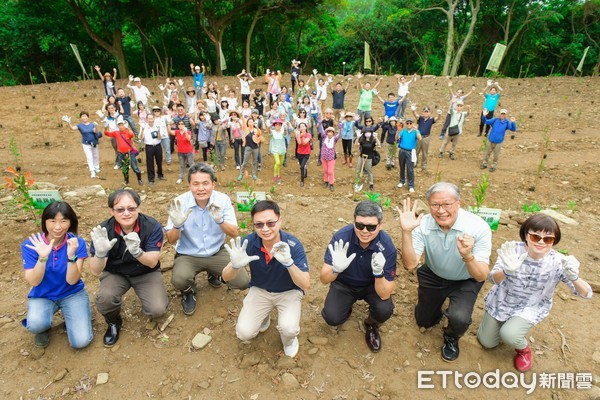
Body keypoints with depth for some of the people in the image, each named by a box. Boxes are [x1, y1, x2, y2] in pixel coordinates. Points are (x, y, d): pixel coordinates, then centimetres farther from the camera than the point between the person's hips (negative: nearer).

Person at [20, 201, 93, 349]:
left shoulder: (77, 243, -15)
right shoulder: (31, 244, -13)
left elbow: (72, 280, -19)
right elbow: (33, 282, -17)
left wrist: (71, 256, -35)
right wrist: (42, 257, -33)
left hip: (72, 293, 0)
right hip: (42, 295, 1)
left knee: (81, 341, -16)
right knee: (36, 325, -33)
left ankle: (68, 316, 15)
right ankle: (43, 326, 5)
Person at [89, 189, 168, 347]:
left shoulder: (152, 226, -22)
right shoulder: (104, 231, -20)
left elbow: (152, 262, -23)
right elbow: (96, 271, -19)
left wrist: (137, 251, -45)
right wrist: (100, 253, -42)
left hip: (146, 273, -1)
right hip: (115, 273, 1)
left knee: (158, 310, -23)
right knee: (104, 298, -30)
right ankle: (114, 323, 6)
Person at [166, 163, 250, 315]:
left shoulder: (223, 200, -13)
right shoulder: (180, 203, -16)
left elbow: (234, 233, -15)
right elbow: (171, 240, -11)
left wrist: (220, 221, -37)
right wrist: (177, 225, -35)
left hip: (217, 253, 2)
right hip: (188, 255, -2)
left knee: (242, 282, -12)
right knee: (179, 280, -32)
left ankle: (213, 273, 21)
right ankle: (189, 291, 8)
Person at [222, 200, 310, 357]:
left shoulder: (293, 245, -27)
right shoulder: (248, 242, -22)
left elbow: (306, 285, -28)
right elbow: (226, 277, -18)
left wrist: (289, 262, -48)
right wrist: (235, 266, -43)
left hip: (289, 292, -2)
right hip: (259, 290, 2)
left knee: (288, 328, -28)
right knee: (244, 333, -14)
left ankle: (289, 339, 11)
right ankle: (264, 317, 20)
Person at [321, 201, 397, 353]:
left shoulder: (387, 247, -28)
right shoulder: (341, 237, -29)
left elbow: (385, 294, -26)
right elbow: (324, 280, -25)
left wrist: (379, 273, -46)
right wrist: (335, 269, -47)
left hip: (372, 285, 0)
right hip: (344, 283, 0)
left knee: (385, 310, -26)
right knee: (332, 318, -20)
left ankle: (372, 324, 11)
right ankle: (346, 306, 18)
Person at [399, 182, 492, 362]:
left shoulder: (478, 227, -30)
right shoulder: (422, 225, -24)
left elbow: (481, 277, -30)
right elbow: (410, 264, -29)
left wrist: (467, 256, -51)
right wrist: (406, 232, -42)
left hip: (466, 281, -2)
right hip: (433, 276, 3)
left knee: (458, 318, -28)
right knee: (423, 321, 16)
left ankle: (451, 337, 9)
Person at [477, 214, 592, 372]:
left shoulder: (558, 262, -22)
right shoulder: (513, 250, -25)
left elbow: (586, 294, -21)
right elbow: (493, 279, -34)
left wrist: (574, 277, -44)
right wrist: (507, 271, -58)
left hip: (532, 307, -1)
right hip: (501, 301, 1)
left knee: (509, 334, -27)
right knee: (486, 342, 10)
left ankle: (524, 349, 9)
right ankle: (505, 322, 38)